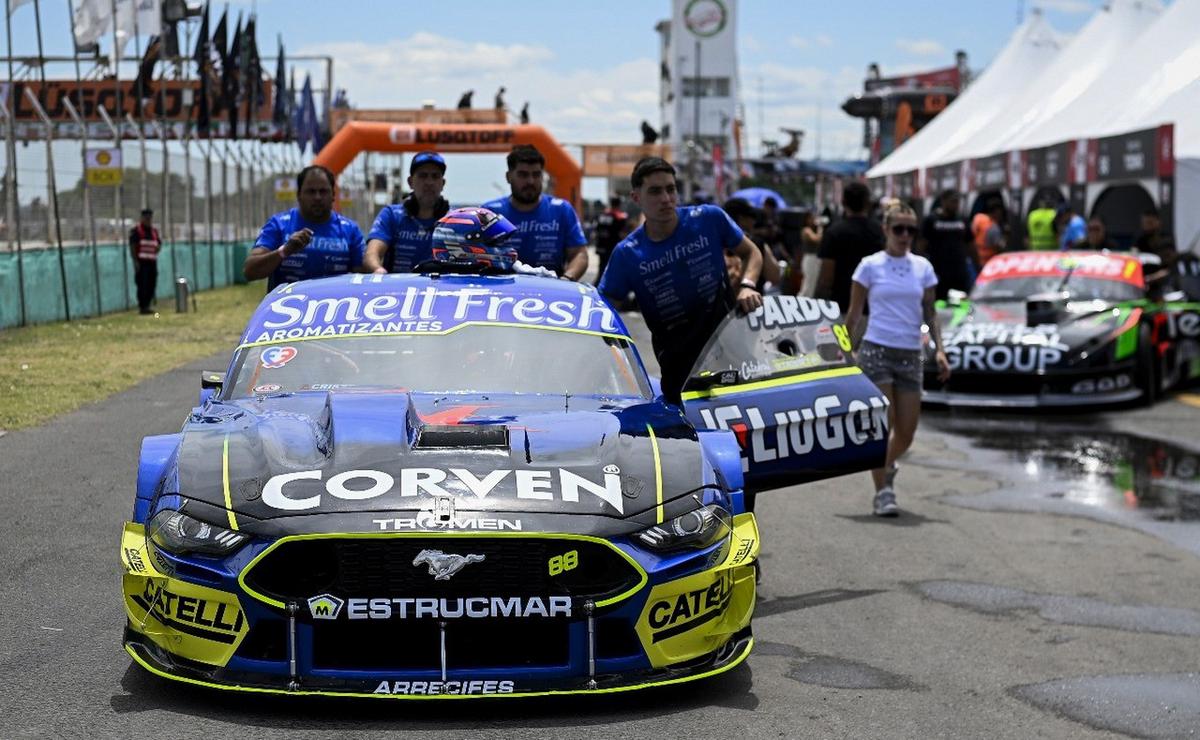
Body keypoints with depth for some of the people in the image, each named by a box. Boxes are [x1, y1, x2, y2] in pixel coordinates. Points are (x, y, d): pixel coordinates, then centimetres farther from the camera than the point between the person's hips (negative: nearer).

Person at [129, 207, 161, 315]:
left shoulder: (154, 231, 16)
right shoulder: (136, 230, -3)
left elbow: (159, 244, 24)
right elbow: (132, 246, -7)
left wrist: (158, 247, -1)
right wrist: (135, 261, -14)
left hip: (152, 261, 7)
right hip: (141, 262, -7)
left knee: (151, 285, 6)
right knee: (142, 285, -9)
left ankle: (146, 306, 15)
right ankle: (142, 307, -6)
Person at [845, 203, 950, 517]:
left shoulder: (923, 267, 10)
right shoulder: (870, 266, 0)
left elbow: (929, 312, 12)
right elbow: (854, 314, 3)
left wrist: (939, 349, 0)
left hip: (910, 355, 4)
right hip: (876, 350, -4)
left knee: (906, 432, 4)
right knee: (883, 426, -10)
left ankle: (886, 466, 35)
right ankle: (883, 493, -2)